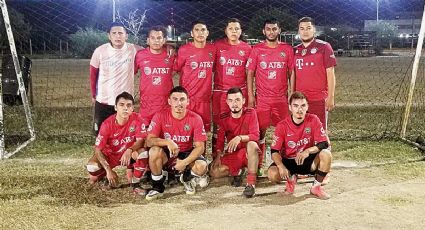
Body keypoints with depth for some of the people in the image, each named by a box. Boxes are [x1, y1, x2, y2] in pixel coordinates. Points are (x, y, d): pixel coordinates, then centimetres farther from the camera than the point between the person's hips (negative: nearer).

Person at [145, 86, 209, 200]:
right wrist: (167, 142, -36)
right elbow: (149, 141, -18)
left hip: (187, 154, 0)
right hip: (167, 155, 0)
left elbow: (200, 146, -13)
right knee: (154, 150, -33)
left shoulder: (195, 119, -12)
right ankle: (158, 187, -10)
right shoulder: (160, 117, -12)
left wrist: (185, 162, -26)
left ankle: (188, 178, 10)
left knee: (201, 166, -30)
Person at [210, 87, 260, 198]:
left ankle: (251, 183, -35)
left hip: (248, 152, -3)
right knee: (214, 172, -19)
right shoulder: (224, 118, 1)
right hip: (231, 154, 3)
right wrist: (218, 156, -12)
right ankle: (237, 172, 12)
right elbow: (220, 139, 3)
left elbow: (255, 135, -17)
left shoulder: (250, 113, -8)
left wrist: (240, 138, -35)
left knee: (252, 144, -39)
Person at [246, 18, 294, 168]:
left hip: (282, 98, 1)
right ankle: (258, 165, 11)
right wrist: (250, 96, -4)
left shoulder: (287, 49, 6)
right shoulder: (257, 50, 3)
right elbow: (250, 73, 3)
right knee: (260, 131, 2)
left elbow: (292, 73, 9)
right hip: (261, 99, -1)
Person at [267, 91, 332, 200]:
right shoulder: (282, 126, -11)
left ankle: (316, 186, -7)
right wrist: (281, 166, -31)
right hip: (288, 161, 0)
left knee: (326, 154, -29)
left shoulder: (313, 120, -10)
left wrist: (308, 151, -33)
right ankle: (291, 178, 10)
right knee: (272, 174, -29)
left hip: (308, 161, 0)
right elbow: (274, 151, -12)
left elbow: (324, 144, -14)